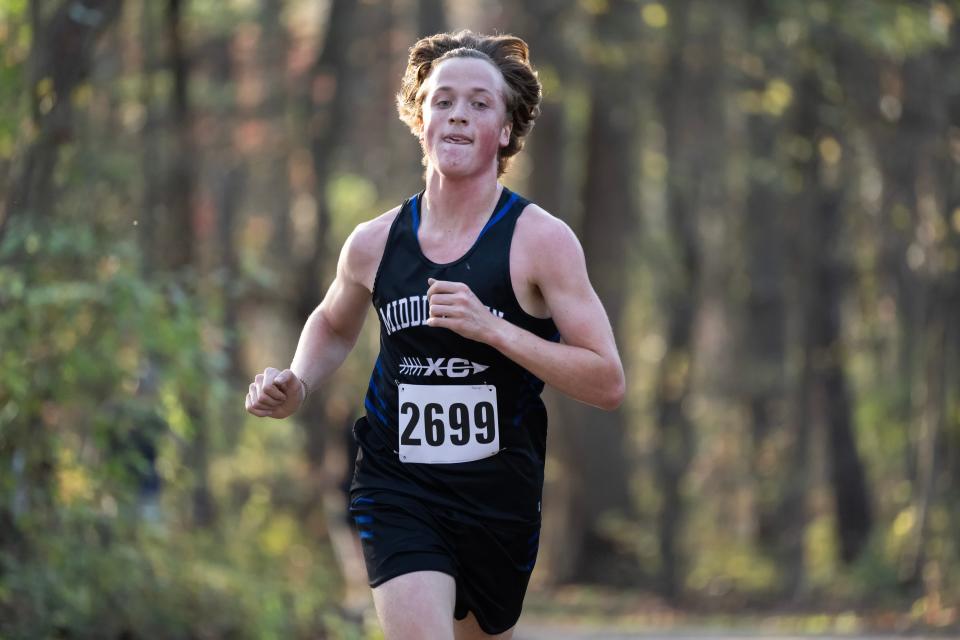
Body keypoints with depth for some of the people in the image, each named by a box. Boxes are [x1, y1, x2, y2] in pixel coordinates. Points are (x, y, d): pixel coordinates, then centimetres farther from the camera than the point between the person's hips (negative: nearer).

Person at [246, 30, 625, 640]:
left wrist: (491, 328, -25)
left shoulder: (541, 240, -9)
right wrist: (296, 387, 3)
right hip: (396, 488, 0)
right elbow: (335, 324, 24)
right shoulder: (374, 244, 1)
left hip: (499, 495, 0)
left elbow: (608, 384, -15)